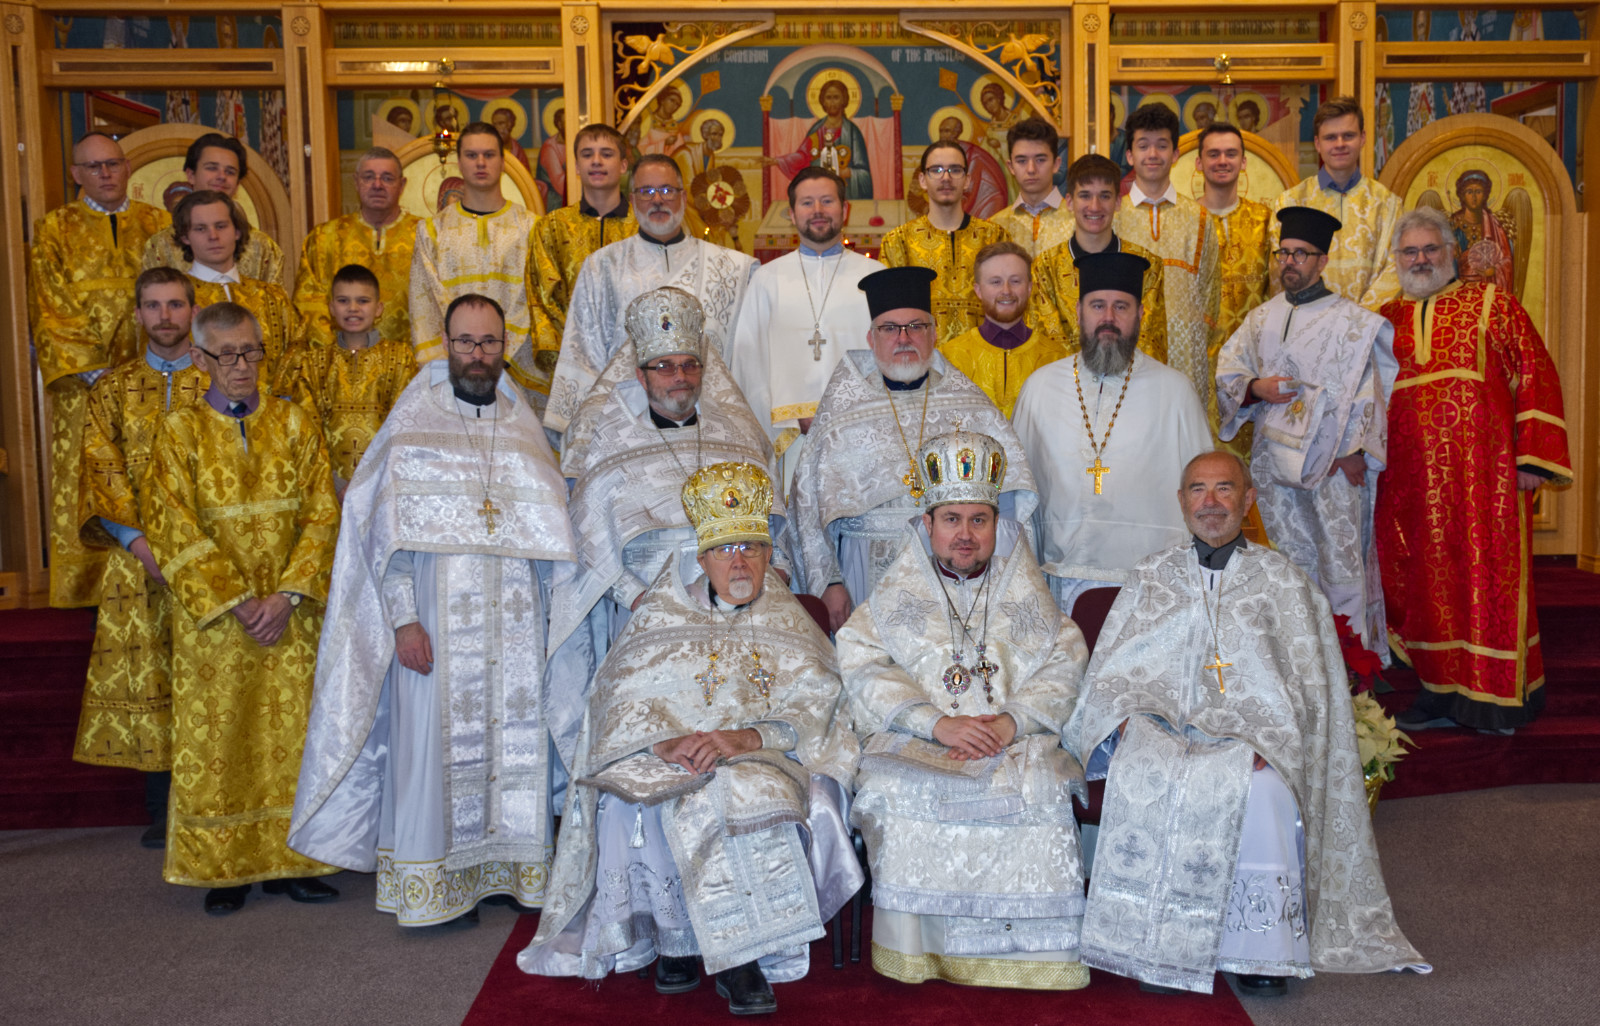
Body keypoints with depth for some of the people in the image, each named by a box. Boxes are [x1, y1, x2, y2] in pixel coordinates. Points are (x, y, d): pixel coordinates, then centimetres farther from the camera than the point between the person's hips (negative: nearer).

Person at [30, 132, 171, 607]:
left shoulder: (158, 225, 11)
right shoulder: (55, 230, 7)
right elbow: (50, 311, 1)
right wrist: (93, 370, -11)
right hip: (84, 386, -1)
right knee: (85, 492, -2)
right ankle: (86, 594, 4)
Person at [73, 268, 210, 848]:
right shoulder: (112, 390, 11)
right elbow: (100, 472, 3)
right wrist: (139, 541, -11)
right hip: (137, 557, 2)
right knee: (147, 675, 2)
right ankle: (161, 810, 12)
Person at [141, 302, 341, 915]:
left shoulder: (295, 424, 5)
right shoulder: (180, 431, 2)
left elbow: (322, 515, -1)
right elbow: (171, 527, -6)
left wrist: (288, 594, -13)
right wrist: (236, 600, -14)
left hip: (290, 616, 1)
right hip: (213, 617, -1)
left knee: (290, 734, 4)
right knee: (217, 738, 3)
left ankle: (288, 862, 15)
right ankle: (226, 868, 14)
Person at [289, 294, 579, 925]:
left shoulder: (524, 429, 10)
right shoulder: (413, 425, 1)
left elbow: (551, 535, 12)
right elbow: (390, 533, -4)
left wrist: (557, 615, 6)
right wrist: (403, 619, -12)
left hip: (515, 623, 3)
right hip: (437, 620, -3)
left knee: (514, 741, 7)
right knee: (434, 740, 0)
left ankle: (505, 866, 20)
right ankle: (433, 886, 11)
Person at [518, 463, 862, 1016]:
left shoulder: (789, 626, 12)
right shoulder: (662, 618, 13)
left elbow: (813, 707, -3)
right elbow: (618, 699, 1)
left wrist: (744, 737, -22)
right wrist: (664, 741, -21)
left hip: (766, 762, -1)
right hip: (665, 762, 1)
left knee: (758, 797, -33)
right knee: (631, 800, -30)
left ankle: (741, 954, -20)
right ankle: (676, 936, -11)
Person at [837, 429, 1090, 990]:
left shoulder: (1026, 596, 19)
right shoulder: (897, 595, 16)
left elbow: (1064, 666, 6)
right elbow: (865, 668, 1)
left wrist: (1011, 721, -13)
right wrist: (938, 723, -14)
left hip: (1016, 740, 1)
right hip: (914, 742, 0)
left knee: (1040, 790, -31)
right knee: (901, 793, -32)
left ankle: (1030, 959, -17)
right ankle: (917, 950, -17)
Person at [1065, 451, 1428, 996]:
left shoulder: (1282, 580, 11)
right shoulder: (1151, 577, 16)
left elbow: (1304, 686, 4)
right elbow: (1108, 675, 11)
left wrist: (1263, 745, -13)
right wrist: (1125, 723, -10)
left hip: (1250, 743, -1)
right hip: (1163, 736, 1)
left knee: (1264, 788, -34)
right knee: (1137, 778, -32)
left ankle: (1264, 948, -18)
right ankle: (1158, 946, -22)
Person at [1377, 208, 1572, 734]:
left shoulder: (1492, 304, 5)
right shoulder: (1387, 319, 14)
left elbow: (1535, 375, 0)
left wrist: (1531, 457, -7)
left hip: (1483, 471, -3)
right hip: (1412, 481, 3)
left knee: (1488, 577, -1)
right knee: (1427, 585, 6)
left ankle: (1497, 696, 11)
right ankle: (1442, 688, 16)